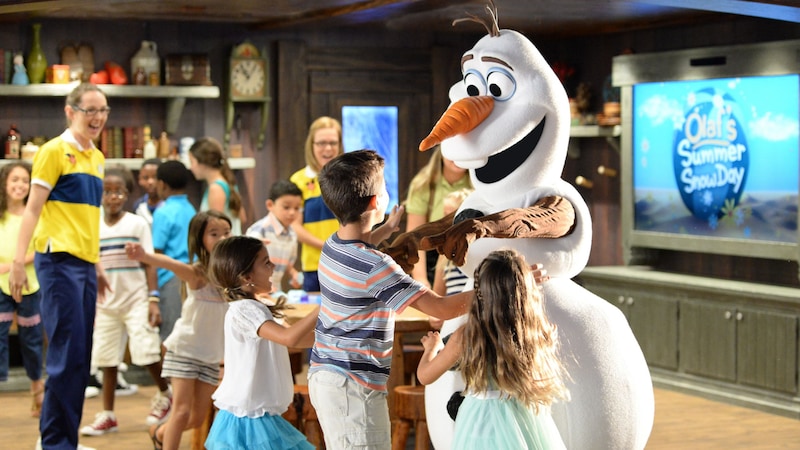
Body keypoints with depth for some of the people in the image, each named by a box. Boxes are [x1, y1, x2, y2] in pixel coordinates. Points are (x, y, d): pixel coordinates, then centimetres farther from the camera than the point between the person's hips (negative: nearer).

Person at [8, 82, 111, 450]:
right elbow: (33, 208, -8)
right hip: (59, 260, -8)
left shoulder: (96, 158, 17)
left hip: (85, 264, 8)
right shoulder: (54, 151, -5)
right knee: (68, 354, -9)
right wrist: (19, 260, -15)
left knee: (80, 359, 7)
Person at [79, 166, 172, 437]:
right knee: (107, 358, 5)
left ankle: (164, 394, 16)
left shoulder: (137, 224, -2)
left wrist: (153, 299, -10)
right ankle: (107, 415, 14)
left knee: (145, 352, -11)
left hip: (136, 300, -3)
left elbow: (149, 263, -3)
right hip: (106, 303, 3)